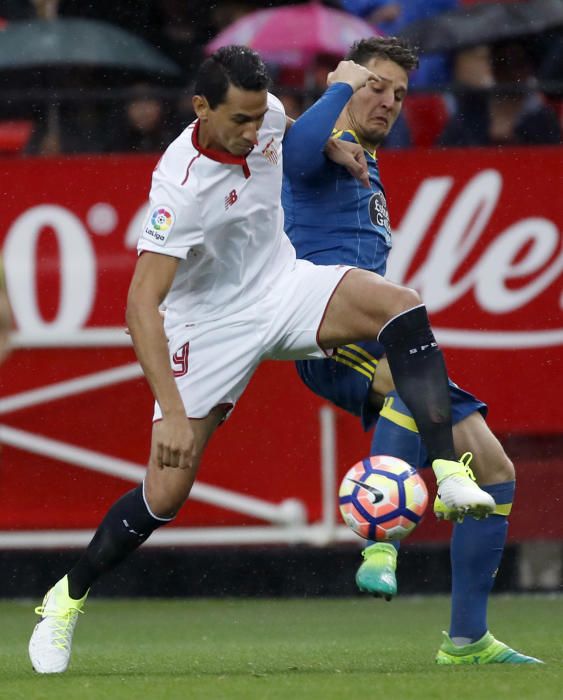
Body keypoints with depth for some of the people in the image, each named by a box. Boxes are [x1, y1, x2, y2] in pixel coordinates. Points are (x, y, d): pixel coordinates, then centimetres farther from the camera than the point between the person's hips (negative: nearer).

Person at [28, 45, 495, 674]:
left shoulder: (263, 114, -11)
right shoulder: (180, 186, -30)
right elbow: (141, 304, -34)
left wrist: (331, 145, 2)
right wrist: (171, 411, -40)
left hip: (282, 286, 5)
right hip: (211, 323, -5)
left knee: (403, 309, -23)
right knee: (165, 493, -8)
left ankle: (448, 475, -26)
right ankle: (66, 600, 14)